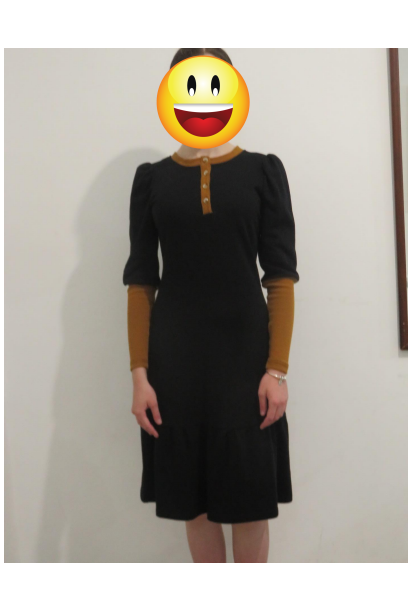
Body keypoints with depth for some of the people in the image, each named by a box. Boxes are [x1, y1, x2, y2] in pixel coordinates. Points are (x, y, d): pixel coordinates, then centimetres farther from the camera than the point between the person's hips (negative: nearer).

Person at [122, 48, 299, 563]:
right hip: (175, 356, 1)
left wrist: (277, 368, -10)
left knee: (249, 493, 4)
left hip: (245, 352, -1)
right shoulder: (151, 179, 5)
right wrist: (139, 373, -4)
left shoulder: (263, 171, 2)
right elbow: (140, 282, 3)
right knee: (194, 495, 8)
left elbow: (281, 276, -2)